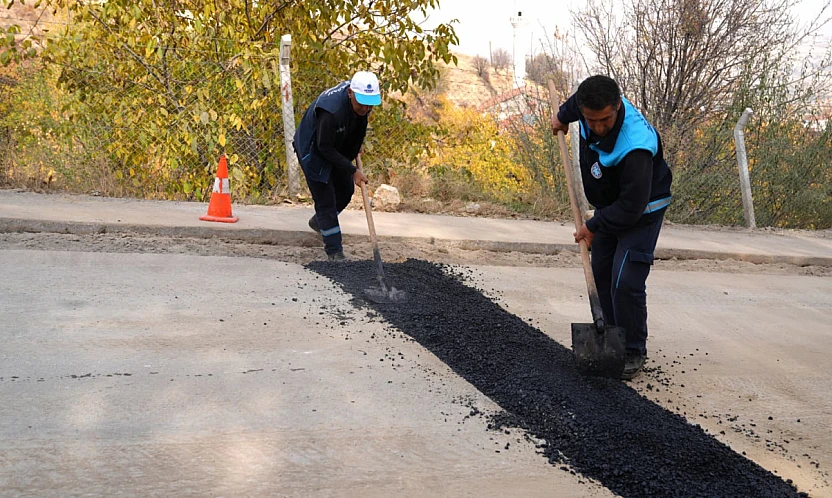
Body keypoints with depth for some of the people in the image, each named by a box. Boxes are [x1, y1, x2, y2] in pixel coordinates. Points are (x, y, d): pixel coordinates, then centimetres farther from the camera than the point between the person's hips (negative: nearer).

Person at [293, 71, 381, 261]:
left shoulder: (363, 96, -18)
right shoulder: (331, 110, -41)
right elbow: (325, 148, -31)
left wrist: (357, 144, 9)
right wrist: (352, 171, -27)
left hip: (338, 148, 8)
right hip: (314, 151, -8)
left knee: (346, 191, 18)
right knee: (325, 200, -6)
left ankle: (318, 222, 44)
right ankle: (334, 252, 3)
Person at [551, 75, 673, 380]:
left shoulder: (635, 147, -40)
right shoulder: (591, 103, -20)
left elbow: (632, 207, -33)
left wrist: (593, 227, -21)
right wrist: (563, 116, 26)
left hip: (641, 212, -8)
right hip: (609, 205, 8)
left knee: (626, 282, -15)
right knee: (600, 274, 13)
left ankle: (634, 352, 1)